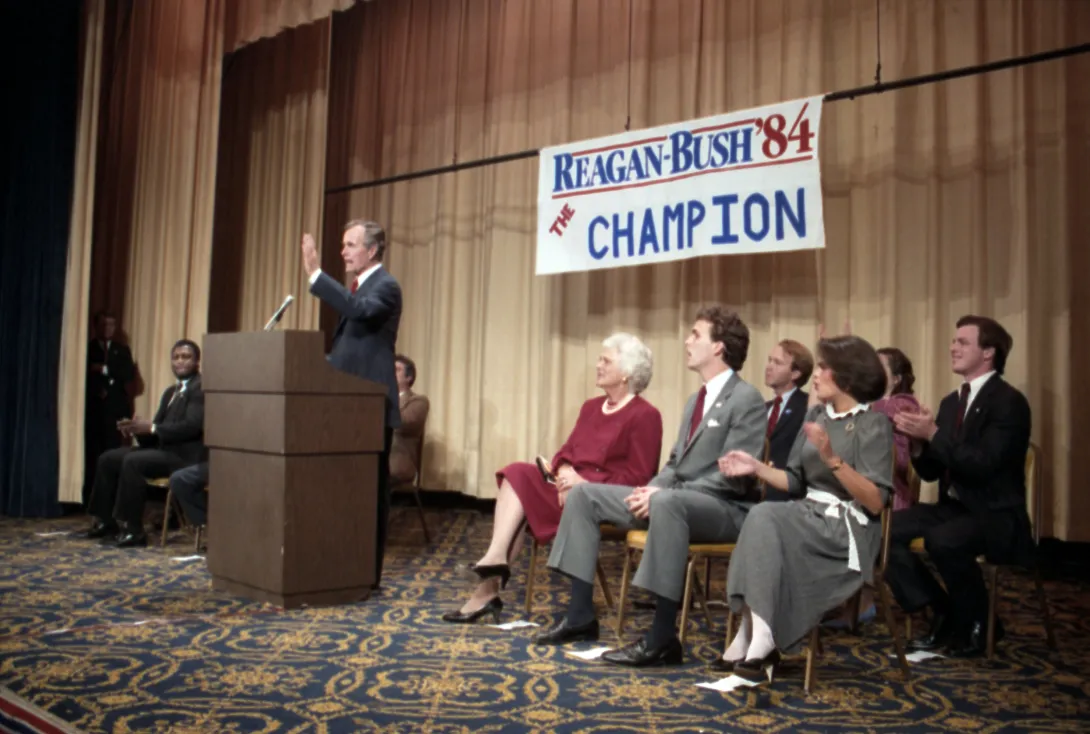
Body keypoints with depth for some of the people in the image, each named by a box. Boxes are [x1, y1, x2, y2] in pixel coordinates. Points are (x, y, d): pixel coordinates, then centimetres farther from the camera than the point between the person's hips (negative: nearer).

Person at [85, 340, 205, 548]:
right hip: (163, 448, 10)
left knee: (132, 461, -28)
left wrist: (152, 428, -22)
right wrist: (138, 429, -5)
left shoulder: (201, 388, -9)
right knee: (107, 459, 3)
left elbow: (192, 426, -22)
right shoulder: (170, 392, 22)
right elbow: (157, 430, 17)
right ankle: (105, 522, 8)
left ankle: (133, 530, -22)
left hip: (185, 455, -10)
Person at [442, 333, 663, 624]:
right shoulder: (591, 407, 19)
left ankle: (493, 568, -21)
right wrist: (564, 471, -10)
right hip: (572, 486, 7)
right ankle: (494, 563, -28)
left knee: (519, 486, -23)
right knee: (516, 473, -20)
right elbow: (567, 450, 14)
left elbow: (638, 477, -12)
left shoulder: (645, 415, -5)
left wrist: (589, 484, -20)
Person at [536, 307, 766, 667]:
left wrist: (661, 494, -21)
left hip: (725, 508, -9)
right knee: (583, 494, 1)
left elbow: (733, 478, -19)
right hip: (674, 499, 9)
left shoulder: (747, 400, -11)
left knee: (667, 503, -42)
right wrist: (650, 488, -2)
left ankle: (662, 638, -34)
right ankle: (581, 614, 1)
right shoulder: (696, 400, 18)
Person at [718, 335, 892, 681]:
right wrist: (757, 468, 0)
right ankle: (755, 637, -26)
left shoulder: (874, 425, -6)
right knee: (762, 517, -27)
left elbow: (875, 502, -16)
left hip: (849, 530, -6)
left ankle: (758, 636, -27)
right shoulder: (815, 415, 13)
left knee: (765, 518, -29)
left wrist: (832, 458, -26)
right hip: (811, 517, 6)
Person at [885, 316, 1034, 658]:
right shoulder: (951, 402, 12)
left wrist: (933, 434, -26)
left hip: (996, 515, -8)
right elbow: (932, 472, 11)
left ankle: (979, 622, -9)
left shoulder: (1009, 401, -11)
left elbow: (983, 464, -24)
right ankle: (943, 612, -1)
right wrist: (918, 441, -8)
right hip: (954, 507, 8)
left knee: (942, 539, -36)